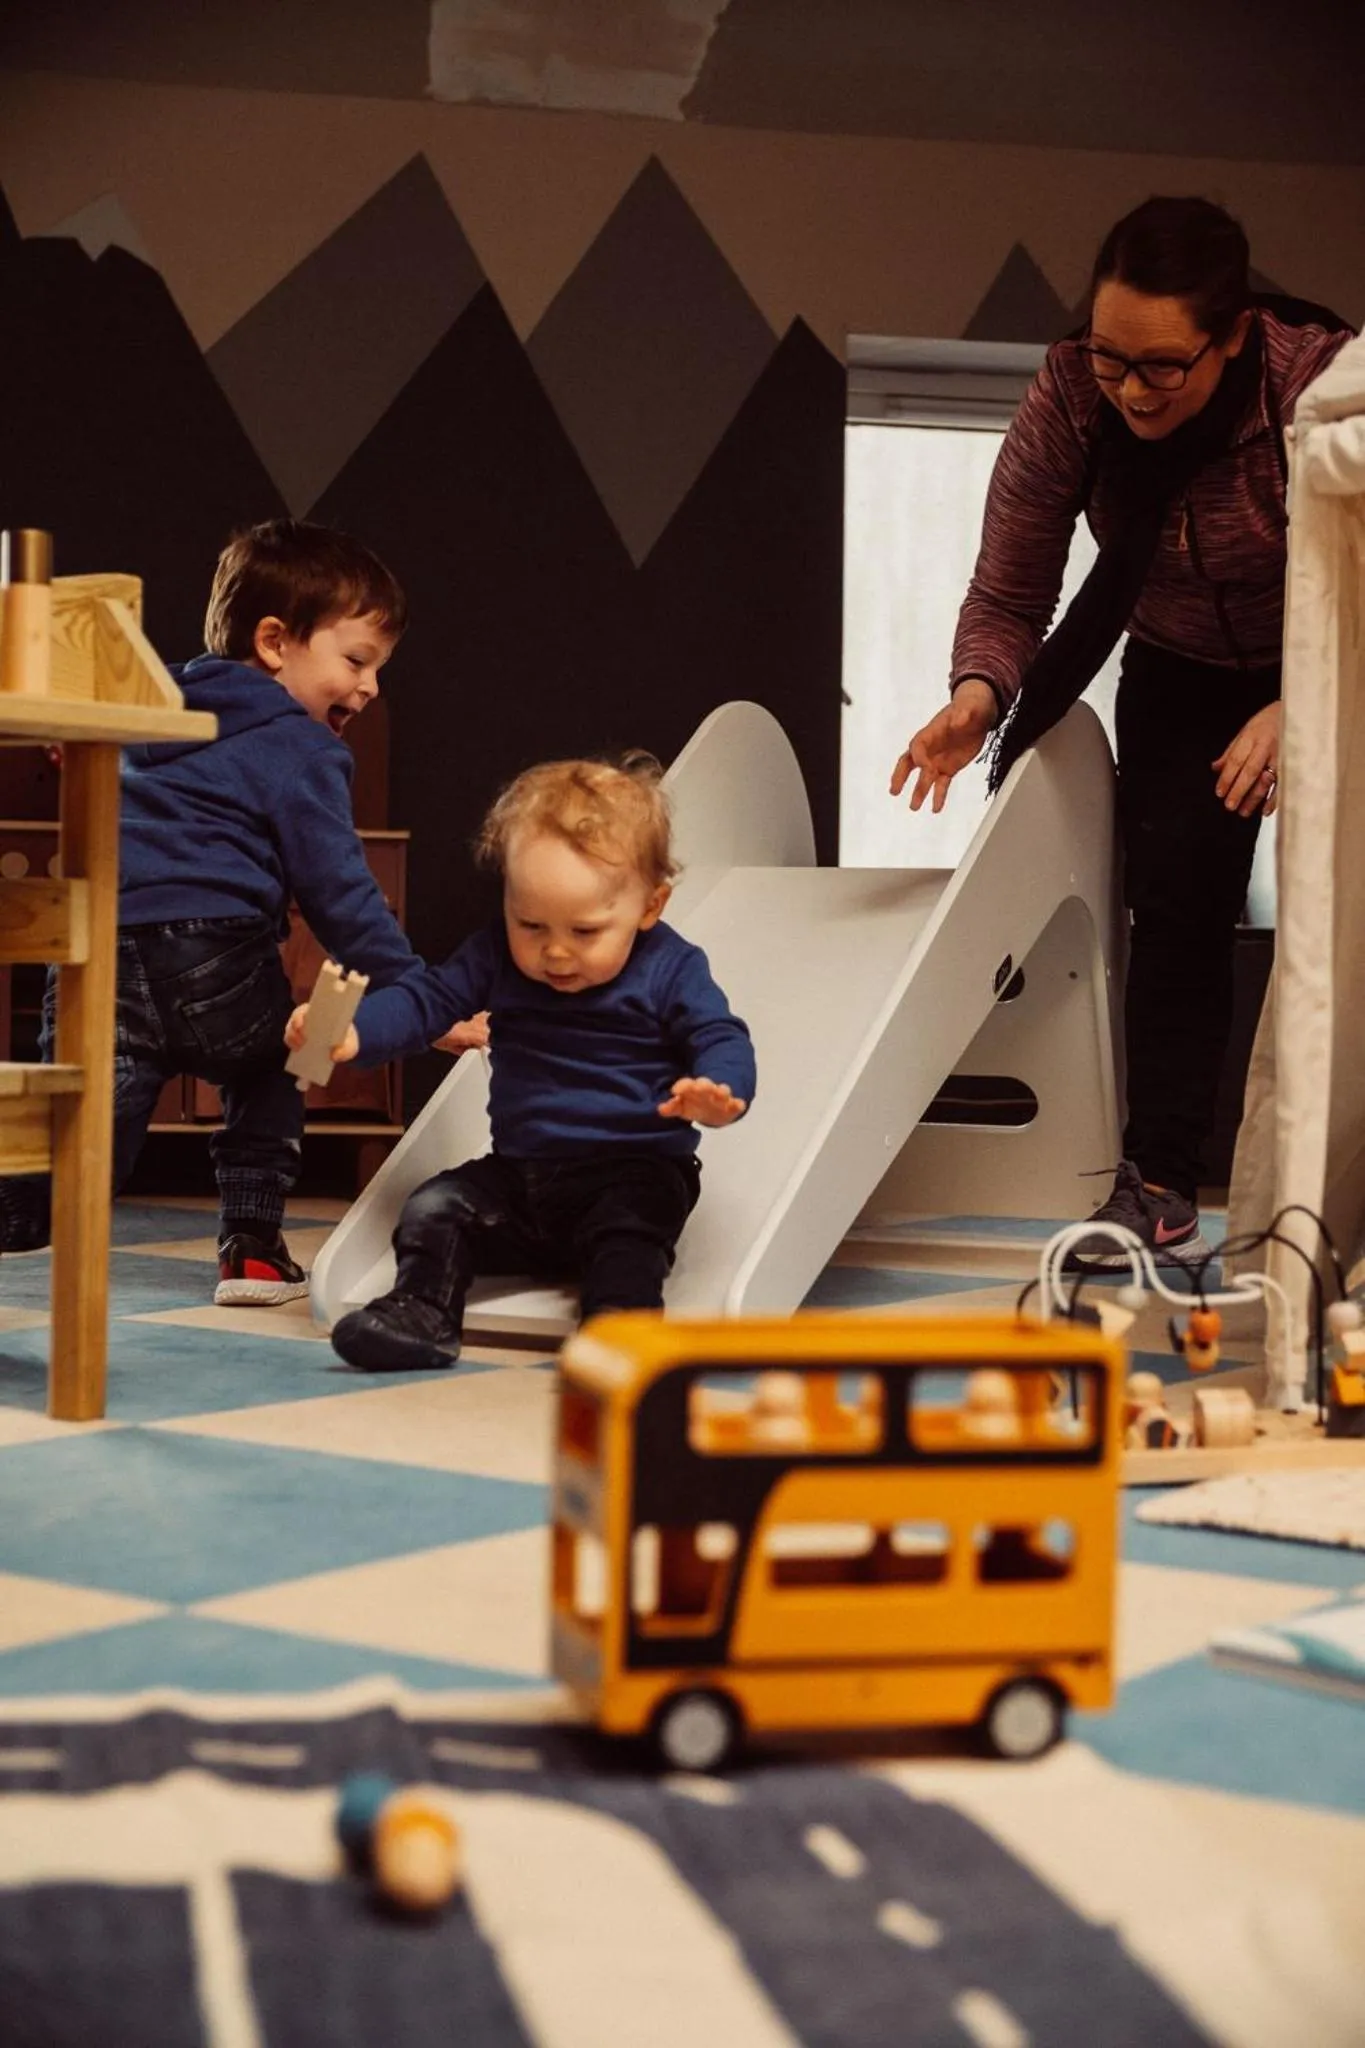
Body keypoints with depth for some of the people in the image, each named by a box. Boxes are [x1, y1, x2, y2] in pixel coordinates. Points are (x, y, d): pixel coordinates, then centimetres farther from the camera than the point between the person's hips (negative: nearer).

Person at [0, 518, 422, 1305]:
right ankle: (251, 1248, 19)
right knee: (268, 1073, 25)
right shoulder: (297, 752, 2)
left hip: (91, 965, 5)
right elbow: (339, 890, -3)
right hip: (208, 961, -5)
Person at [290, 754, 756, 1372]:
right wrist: (352, 1032, -20)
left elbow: (722, 1040, -12)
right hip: (520, 1175, 4)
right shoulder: (495, 956, 4)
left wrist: (719, 1093, -38)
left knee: (629, 1225, -34)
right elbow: (426, 998, 1)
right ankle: (421, 1313, -19)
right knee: (434, 1208, -14)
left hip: (631, 1171, -4)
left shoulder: (671, 970, -7)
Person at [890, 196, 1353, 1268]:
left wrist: (1294, 711, -43)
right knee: (1174, 898, -10)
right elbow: (1007, 595, -17)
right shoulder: (1067, 402, -23)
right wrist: (978, 693, -38)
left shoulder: (1318, 386, -32)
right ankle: (1163, 1184, -4)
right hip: (1180, 676, 2)